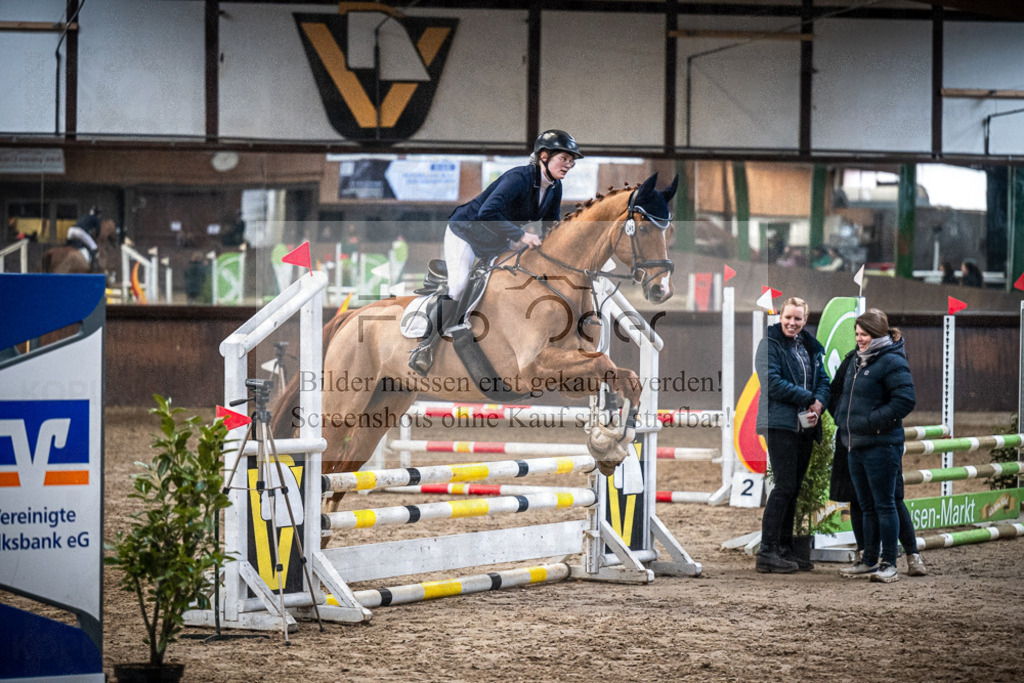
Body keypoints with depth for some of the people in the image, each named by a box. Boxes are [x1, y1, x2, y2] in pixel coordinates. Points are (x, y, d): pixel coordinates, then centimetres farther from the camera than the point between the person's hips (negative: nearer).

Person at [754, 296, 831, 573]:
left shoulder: (810, 348, 17)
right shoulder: (770, 344, -4)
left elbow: (823, 380, 14)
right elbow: (773, 382, -14)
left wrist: (819, 403, -8)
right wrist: (808, 398, -13)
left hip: (805, 426, 7)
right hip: (780, 423, -7)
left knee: (793, 488, 9)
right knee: (784, 486, -11)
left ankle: (784, 549, 15)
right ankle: (767, 552, -9)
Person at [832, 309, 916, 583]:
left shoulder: (891, 362, -12)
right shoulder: (857, 362, 16)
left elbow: (905, 400, -19)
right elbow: (844, 396, 29)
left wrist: (871, 422, -18)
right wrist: (843, 420, 11)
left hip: (881, 445, -9)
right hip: (856, 446, 9)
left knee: (884, 504, -4)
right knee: (867, 506, 14)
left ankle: (889, 564, 0)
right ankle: (870, 560, 22)